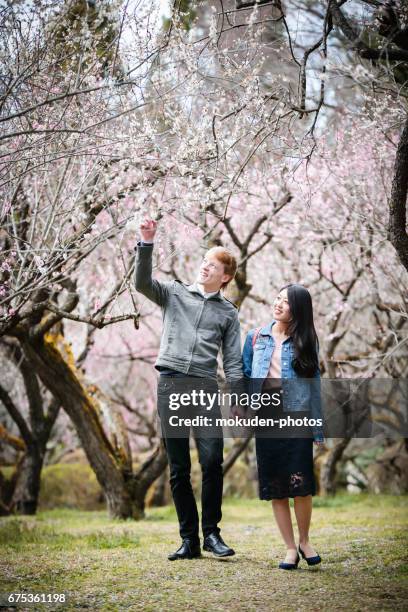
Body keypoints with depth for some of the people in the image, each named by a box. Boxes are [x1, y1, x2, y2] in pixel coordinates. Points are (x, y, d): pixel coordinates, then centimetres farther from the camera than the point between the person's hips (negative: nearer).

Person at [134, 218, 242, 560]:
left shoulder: (228, 313, 15)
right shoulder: (174, 293, 15)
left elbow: (233, 361, 10)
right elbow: (142, 282, -3)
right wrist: (146, 244, -15)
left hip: (205, 387, 0)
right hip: (171, 384, 0)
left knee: (212, 462, -12)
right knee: (178, 468, 2)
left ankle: (211, 533, 1)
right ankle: (189, 539, 8)